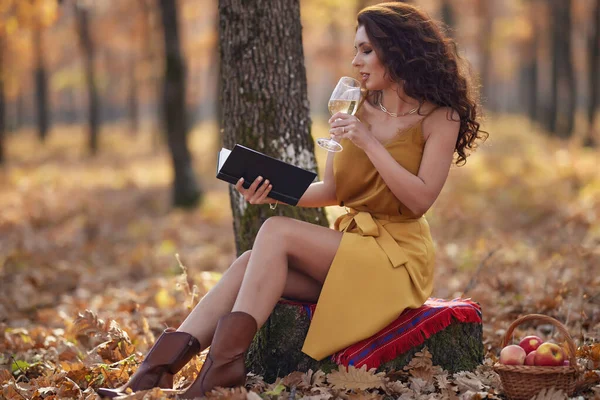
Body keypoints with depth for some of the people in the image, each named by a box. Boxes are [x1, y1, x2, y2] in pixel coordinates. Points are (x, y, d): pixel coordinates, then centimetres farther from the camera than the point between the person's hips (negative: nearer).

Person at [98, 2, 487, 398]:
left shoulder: (439, 118, -6)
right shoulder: (358, 109, 10)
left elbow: (420, 200, -16)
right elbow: (331, 191, 10)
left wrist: (370, 143, -20)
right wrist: (276, 193, -8)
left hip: (397, 258, -6)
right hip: (349, 246, 6)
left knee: (276, 232, -25)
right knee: (250, 263, -19)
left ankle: (226, 361, -30)